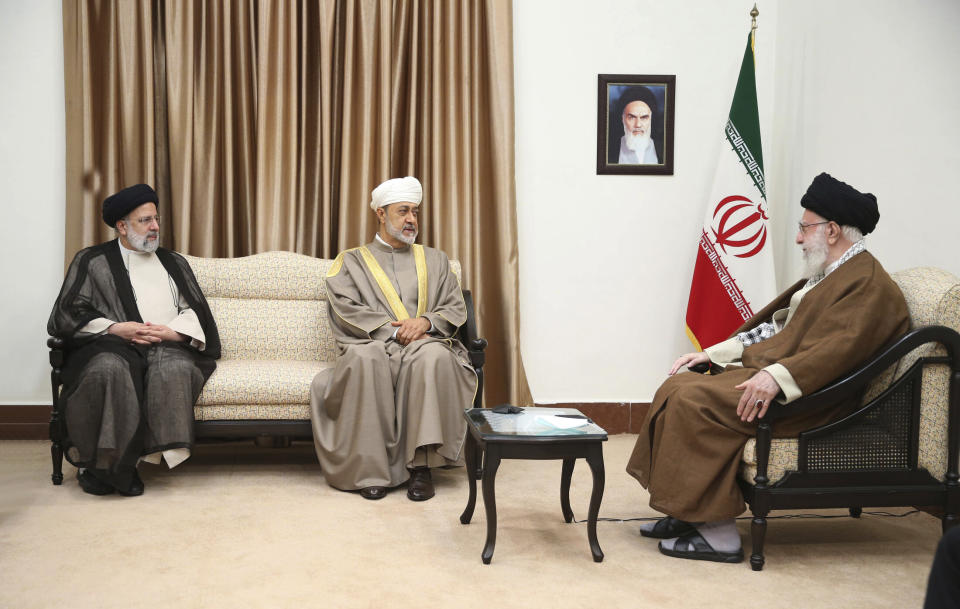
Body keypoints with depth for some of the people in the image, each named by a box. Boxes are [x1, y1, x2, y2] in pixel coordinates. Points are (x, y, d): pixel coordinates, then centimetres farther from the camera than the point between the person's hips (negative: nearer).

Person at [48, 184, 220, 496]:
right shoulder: (92, 261, 15)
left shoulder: (173, 262, 24)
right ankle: (101, 461, -25)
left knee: (176, 368, -36)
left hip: (168, 345, 2)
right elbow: (68, 313, 5)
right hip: (112, 346, -2)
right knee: (109, 369, -39)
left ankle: (123, 465, -30)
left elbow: (194, 310, 15)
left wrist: (171, 331, -7)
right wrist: (116, 328, -10)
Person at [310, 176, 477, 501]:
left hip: (425, 344, 2)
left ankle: (422, 465, -33)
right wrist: (395, 330, -13)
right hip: (372, 346, -1)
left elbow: (456, 309, 14)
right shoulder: (351, 261, 17)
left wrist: (425, 322, -9)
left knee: (435, 355, -36)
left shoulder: (435, 259, 24)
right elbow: (346, 309, 0)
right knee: (363, 358, -38)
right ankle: (371, 467, -33)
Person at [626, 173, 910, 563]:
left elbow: (840, 347, -28)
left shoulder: (869, 285, -12)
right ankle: (689, 514, 0)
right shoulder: (828, 276, 21)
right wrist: (713, 353, 15)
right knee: (676, 388, -1)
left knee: (693, 400, -25)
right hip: (764, 373, 11)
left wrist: (777, 375, -39)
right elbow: (776, 326, 22)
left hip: (805, 399, -11)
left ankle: (718, 534, -19)